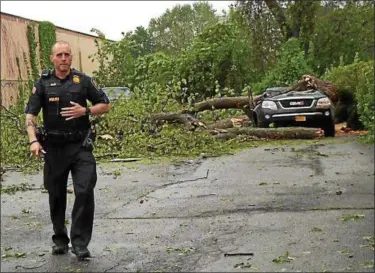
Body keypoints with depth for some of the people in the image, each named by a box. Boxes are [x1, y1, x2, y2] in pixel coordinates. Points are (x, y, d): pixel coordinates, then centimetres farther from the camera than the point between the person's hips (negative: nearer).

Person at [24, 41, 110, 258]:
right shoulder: (43, 83, 3)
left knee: (85, 192, -10)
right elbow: (31, 114, -1)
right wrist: (33, 140, -17)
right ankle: (60, 240, 27)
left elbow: (105, 105, 8)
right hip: (54, 147, 1)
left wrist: (85, 111, -11)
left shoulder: (83, 80, 3)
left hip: (81, 145, -1)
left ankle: (80, 243, 0)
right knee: (57, 196, 10)